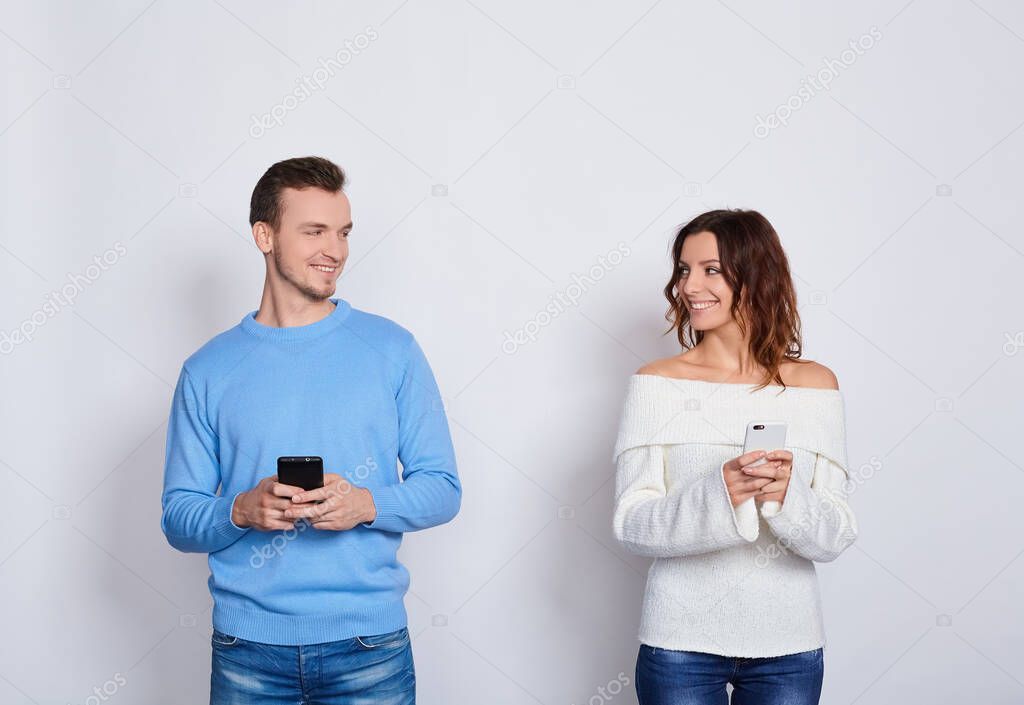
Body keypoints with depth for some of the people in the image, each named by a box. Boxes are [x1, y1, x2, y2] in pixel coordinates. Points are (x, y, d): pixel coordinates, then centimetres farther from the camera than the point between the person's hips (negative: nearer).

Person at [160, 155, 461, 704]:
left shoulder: (391, 350, 2)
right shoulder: (209, 370, 2)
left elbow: (442, 489, 2)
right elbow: (179, 520, 3)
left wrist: (366, 505, -16)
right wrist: (241, 511, -17)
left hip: (368, 641, 0)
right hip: (247, 647, 0)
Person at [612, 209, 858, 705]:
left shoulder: (814, 384, -1)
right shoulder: (657, 382, -4)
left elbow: (835, 538, -4)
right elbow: (631, 525, -10)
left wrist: (788, 497, -23)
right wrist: (716, 497, -26)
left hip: (788, 646, 2)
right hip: (681, 641, -1)